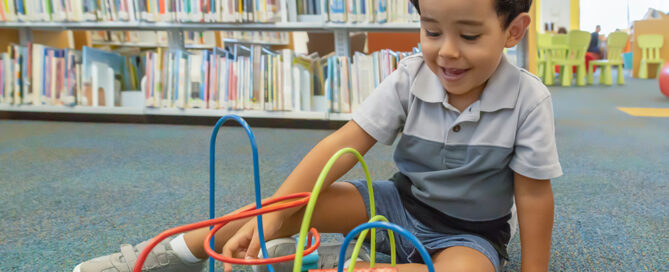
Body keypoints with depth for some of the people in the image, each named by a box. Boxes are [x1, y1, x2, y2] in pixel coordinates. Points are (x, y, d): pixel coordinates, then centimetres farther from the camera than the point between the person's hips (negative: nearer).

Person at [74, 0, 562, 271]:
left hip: (470, 232, -1)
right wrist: (270, 214, -29)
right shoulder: (410, 77, -14)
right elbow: (345, 143, -21)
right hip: (400, 202, 2)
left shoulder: (528, 99, -18)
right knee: (300, 200, -18)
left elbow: (534, 195, -11)